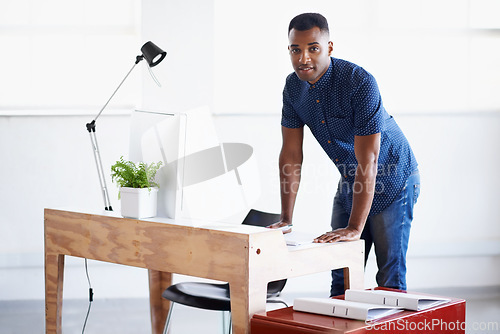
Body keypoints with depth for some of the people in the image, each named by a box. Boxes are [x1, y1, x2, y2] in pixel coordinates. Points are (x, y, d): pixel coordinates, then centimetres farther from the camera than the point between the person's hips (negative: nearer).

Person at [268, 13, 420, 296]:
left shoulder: (360, 82, -29)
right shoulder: (293, 86, -8)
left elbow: (367, 161, -32)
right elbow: (291, 154, -3)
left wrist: (355, 228, -34)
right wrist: (286, 219, -6)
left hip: (392, 181, -6)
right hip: (350, 182, 6)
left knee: (390, 278, -6)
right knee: (342, 275, 9)